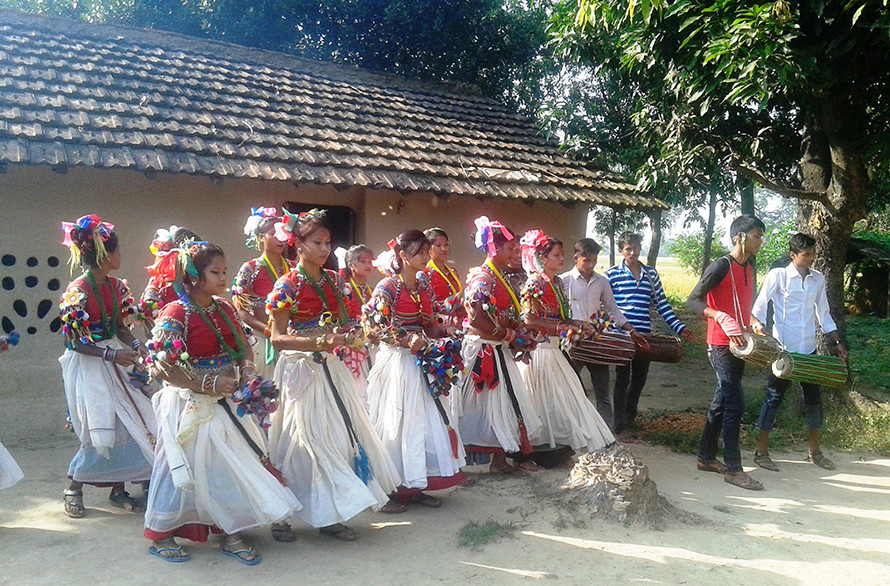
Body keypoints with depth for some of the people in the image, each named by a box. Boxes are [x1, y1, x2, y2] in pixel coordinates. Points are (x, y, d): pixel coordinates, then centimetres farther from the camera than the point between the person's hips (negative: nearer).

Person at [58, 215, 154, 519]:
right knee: (100, 434, -2)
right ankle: (73, 488, 21)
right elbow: (73, 340, -16)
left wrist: (134, 345, -8)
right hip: (87, 366, -7)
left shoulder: (115, 285, 4)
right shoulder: (78, 291, -17)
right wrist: (112, 354, -22)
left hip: (114, 361, 7)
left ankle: (118, 489, 20)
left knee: (128, 426, 6)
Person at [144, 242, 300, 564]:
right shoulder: (176, 314, -16)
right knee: (184, 469, 6)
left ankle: (231, 535, 25)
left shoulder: (225, 309, 5)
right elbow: (161, 368, -20)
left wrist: (247, 368, -6)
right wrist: (209, 384, -21)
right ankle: (160, 536, 28)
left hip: (227, 403, 7)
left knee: (234, 466, 10)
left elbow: (244, 346, 15)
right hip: (192, 406, -6)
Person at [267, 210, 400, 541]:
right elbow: (278, 338, -14)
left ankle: (333, 510, 23)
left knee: (342, 433, 9)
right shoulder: (288, 285, -11)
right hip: (303, 370, -7)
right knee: (316, 439, -2)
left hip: (330, 367, 7)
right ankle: (326, 515, 9)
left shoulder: (333, 280, 9)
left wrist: (349, 336, 2)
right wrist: (320, 342, -24)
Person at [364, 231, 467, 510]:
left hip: (421, 361, 7)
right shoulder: (388, 286, -10)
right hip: (396, 361, -7)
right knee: (397, 422, -1)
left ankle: (415, 486, 21)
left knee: (426, 421, 9)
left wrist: (440, 332, 0)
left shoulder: (424, 285, 11)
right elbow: (373, 325, -16)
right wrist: (406, 340, -21)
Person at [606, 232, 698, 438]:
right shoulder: (612, 274, -1)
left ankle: (629, 418, 30)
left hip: (644, 336, 4)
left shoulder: (651, 273, 10)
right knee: (623, 378, 0)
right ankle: (620, 425, 9)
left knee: (640, 378, 11)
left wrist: (679, 328, 4)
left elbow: (662, 304, 11)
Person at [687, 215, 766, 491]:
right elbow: (693, 300, -17)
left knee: (722, 403, 14)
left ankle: (706, 457, 25)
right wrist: (723, 318, -28)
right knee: (735, 403, -8)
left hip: (738, 346, 9)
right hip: (721, 346, -9)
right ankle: (733, 468, -1)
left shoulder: (750, 268, 14)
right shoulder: (721, 266, -13)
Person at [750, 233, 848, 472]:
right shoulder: (778, 275, -6)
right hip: (782, 349, -5)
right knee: (774, 398, 1)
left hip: (809, 350, 5)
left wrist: (836, 342, 11)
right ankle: (762, 451, 10)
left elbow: (823, 314, 16)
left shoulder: (818, 279, 9)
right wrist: (758, 327, -29)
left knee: (813, 398, 12)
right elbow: (759, 306, -11)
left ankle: (814, 451, 27)